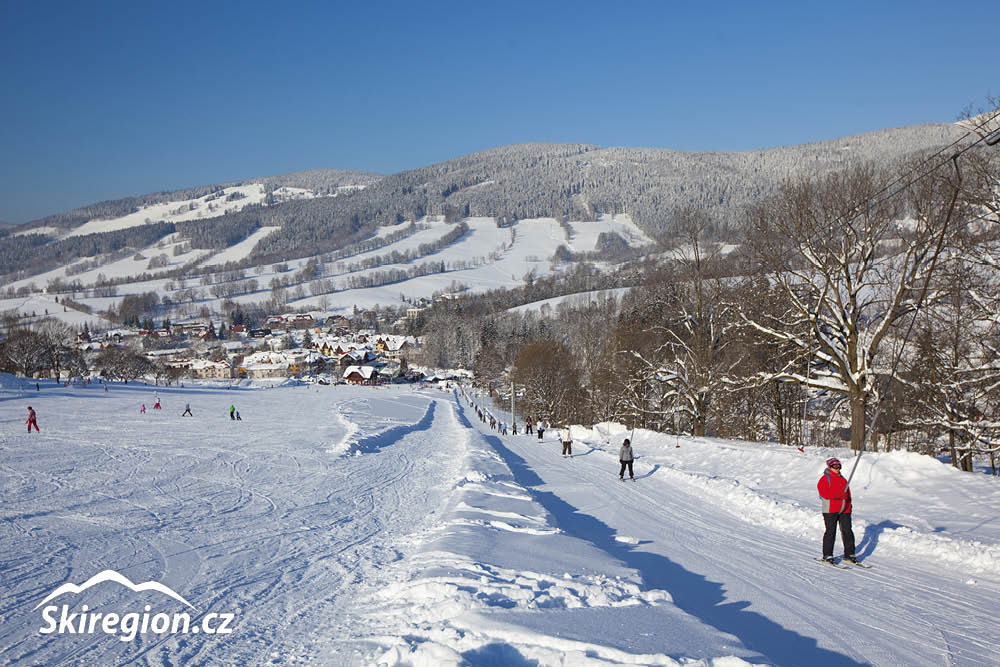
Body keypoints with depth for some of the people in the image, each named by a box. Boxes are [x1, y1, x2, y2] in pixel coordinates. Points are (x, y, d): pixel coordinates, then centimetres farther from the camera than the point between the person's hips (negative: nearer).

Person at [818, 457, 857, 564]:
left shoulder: (843, 479, 20)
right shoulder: (825, 479, -2)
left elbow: (848, 494, 23)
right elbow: (824, 493, -15)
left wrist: (849, 506, 14)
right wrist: (838, 495, -21)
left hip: (844, 510, 6)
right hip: (831, 510, -6)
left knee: (847, 531, 5)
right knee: (831, 532, -6)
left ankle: (849, 554, 14)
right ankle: (827, 555, 0)